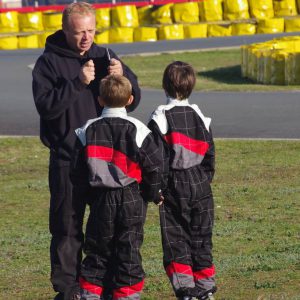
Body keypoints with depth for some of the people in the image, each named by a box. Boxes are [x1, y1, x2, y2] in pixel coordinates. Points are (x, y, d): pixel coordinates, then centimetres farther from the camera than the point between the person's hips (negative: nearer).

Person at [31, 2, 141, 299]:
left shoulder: (105, 57, 7)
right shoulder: (49, 62, -4)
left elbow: (131, 102, 5)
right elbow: (46, 106, -17)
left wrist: (123, 76, -14)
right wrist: (78, 83, -25)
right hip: (67, 160, -3)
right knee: (67, 227, 1)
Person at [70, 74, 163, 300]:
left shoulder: (88, 130, 2)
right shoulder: (137, 130, -7)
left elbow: (77, 169, 5)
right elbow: (154, 165, -6)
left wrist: (86, 191, 18)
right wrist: (154, 194, 9)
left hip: (101, 198, 2)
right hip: (131, 198, -2)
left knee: (97, 250, 11)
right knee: (129, 250, 2)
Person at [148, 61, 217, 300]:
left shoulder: (161, 118, -9)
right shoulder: (200, 117, 5)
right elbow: (210, 153, 9)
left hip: (174, 187, -4)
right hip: (199, 186, 4)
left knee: (175, 239, 0)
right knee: (201, 237, 11)